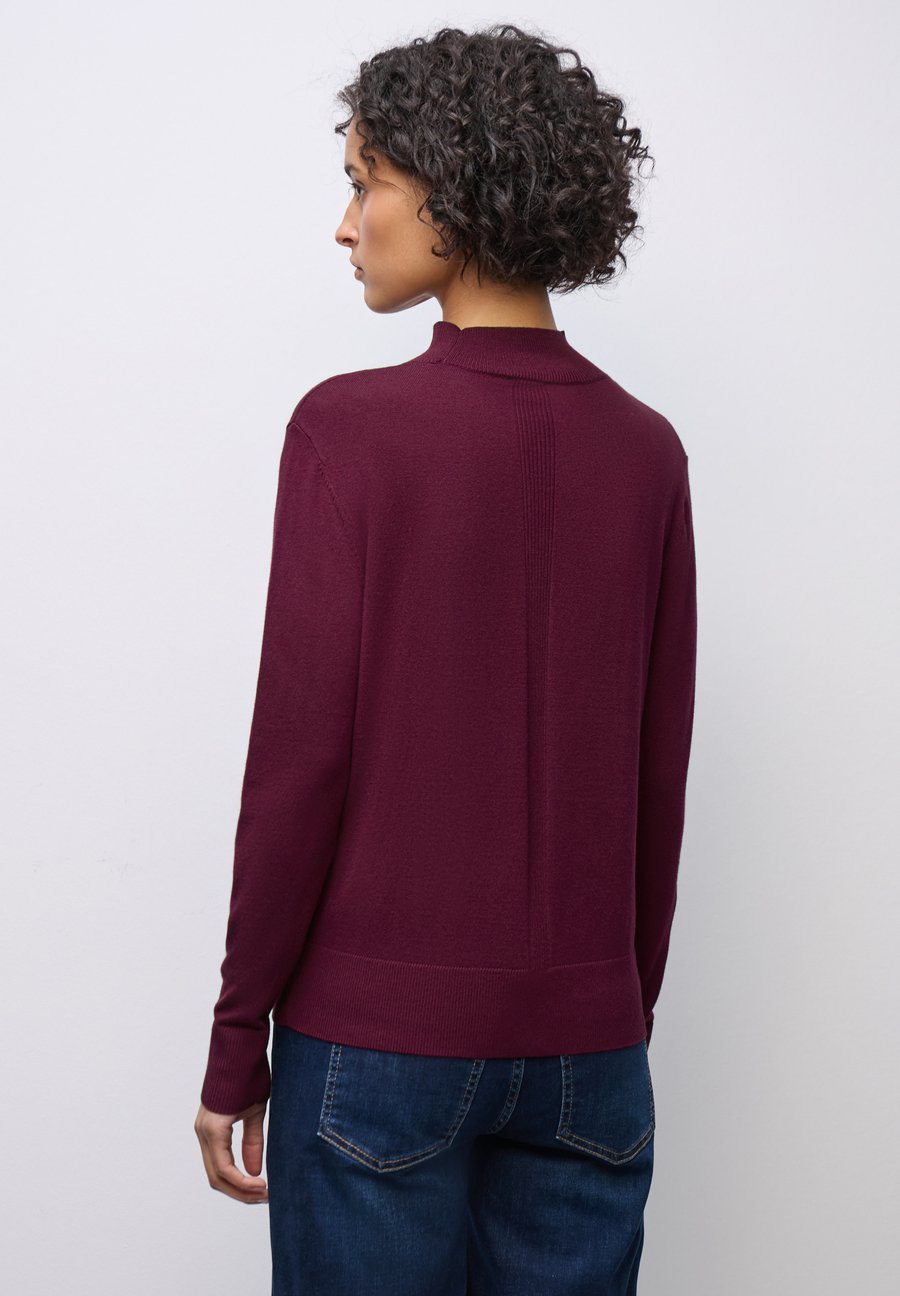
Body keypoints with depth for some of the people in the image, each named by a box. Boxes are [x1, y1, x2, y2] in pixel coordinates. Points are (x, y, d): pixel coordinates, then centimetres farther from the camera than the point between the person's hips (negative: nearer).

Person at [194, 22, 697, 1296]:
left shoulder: (350, 428, -11)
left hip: (378, 1036, -3)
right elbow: (660, 781, 5)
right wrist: (630, 1014, 15)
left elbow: (301, 755, -11)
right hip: (584, 1040, 4)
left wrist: (237, 1045, -3)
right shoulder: (647, 452, 2)